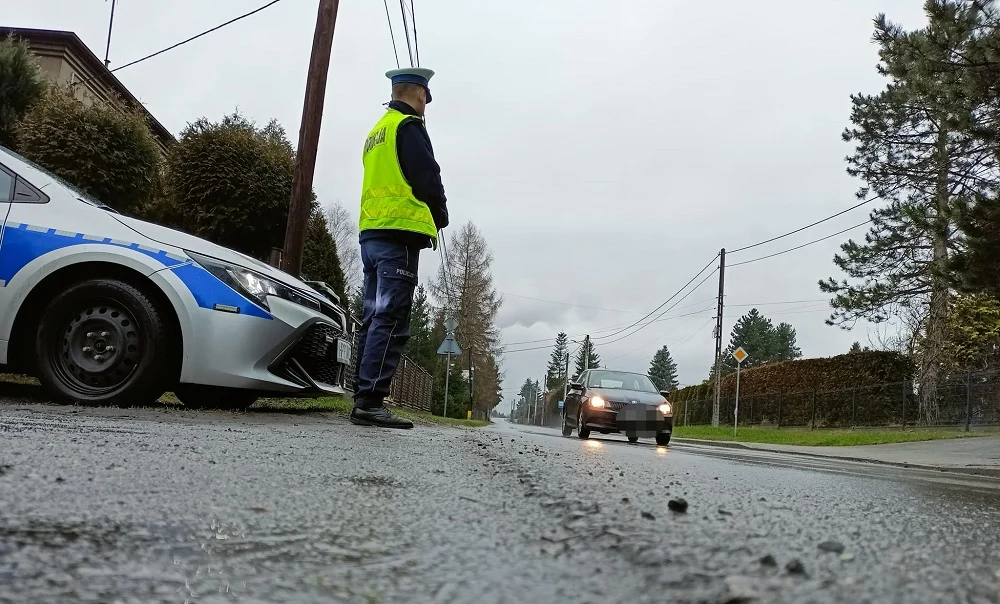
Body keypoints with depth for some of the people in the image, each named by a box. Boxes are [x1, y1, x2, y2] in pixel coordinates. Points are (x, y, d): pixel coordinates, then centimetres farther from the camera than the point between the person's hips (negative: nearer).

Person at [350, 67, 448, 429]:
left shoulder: (376, 131, 24)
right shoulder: (408, 126, -3)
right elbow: (427, 177, -12)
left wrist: (427, 219, 17)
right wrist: (439, 218, 4)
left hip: (370, 234, 9)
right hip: (399, 235, -9)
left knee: (374, 320, 8)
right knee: (391, 322, -12)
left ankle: (364, 400, 9)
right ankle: (370, 401, -15)